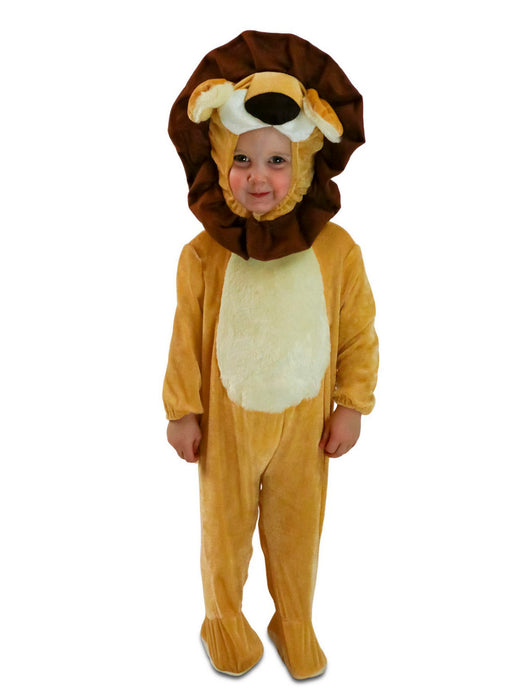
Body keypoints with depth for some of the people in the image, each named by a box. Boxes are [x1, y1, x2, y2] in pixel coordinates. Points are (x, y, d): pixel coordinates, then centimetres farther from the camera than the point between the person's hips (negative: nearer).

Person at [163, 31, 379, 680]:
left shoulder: (336, 250, -14)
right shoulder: (202, 255, -14)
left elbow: (359, 334, -4)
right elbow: (186, 340, -6)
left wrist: (351, 406, -3)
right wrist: (182, 412, -1)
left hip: (304, 421, 1)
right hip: (226, 420, 0)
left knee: (296, 528, 19)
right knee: (225, 523, 19)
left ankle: (294, 621, 46)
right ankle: (224, 617, 47)